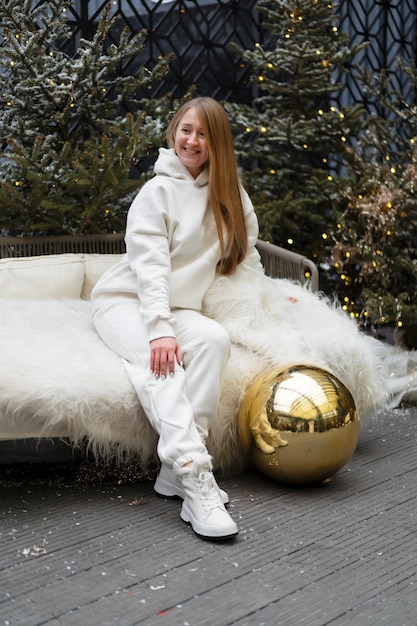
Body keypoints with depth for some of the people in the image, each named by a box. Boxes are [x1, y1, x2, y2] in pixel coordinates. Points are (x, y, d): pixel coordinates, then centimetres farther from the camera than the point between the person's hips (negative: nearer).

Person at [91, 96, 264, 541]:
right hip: (125, 300, -4)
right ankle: (196, 478, -45)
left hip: (178, 307, 4)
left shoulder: (231, 195, 10)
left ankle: (176, 471, -34)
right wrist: (160, 330, -30)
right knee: (162, 360, -35)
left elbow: (247, 258, 16)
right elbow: (150, 267, -18)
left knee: (214, 338, -30)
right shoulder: (158, 191, -6)